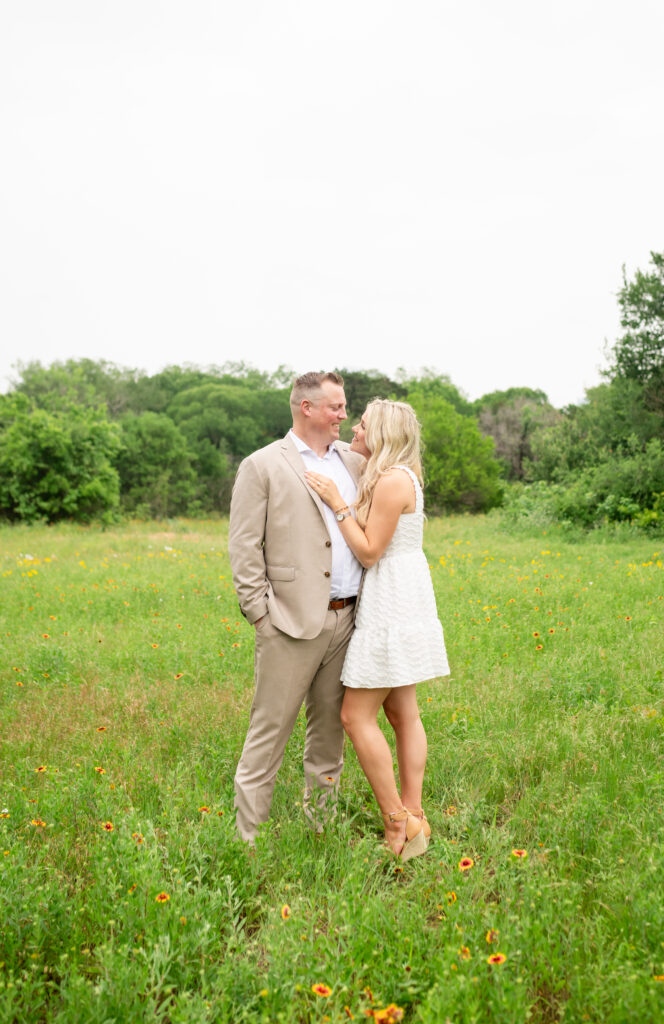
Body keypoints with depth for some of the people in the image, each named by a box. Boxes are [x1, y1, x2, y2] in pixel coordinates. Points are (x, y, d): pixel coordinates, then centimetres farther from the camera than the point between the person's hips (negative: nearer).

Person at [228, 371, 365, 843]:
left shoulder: (354, 460, 14)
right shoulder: (262, 466, -2)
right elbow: (244, 548, -5)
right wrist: (261, 614, -10)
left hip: (346, 620, 6)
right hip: (293, 622, -5)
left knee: (330, 731, 14)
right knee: (269, 733, 0)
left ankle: (320, 827, 27)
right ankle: (247, 837, 11)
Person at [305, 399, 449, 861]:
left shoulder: (392, 480, -16)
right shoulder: (395, 477, 15)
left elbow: (369, 551, -16)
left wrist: (337, 504, -13)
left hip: (393, 606, -11)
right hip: (397, 602, 11)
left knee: (357, 715, -6)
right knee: (402, 713, 12)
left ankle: (397, 824, 2)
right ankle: (414, 818, 18)